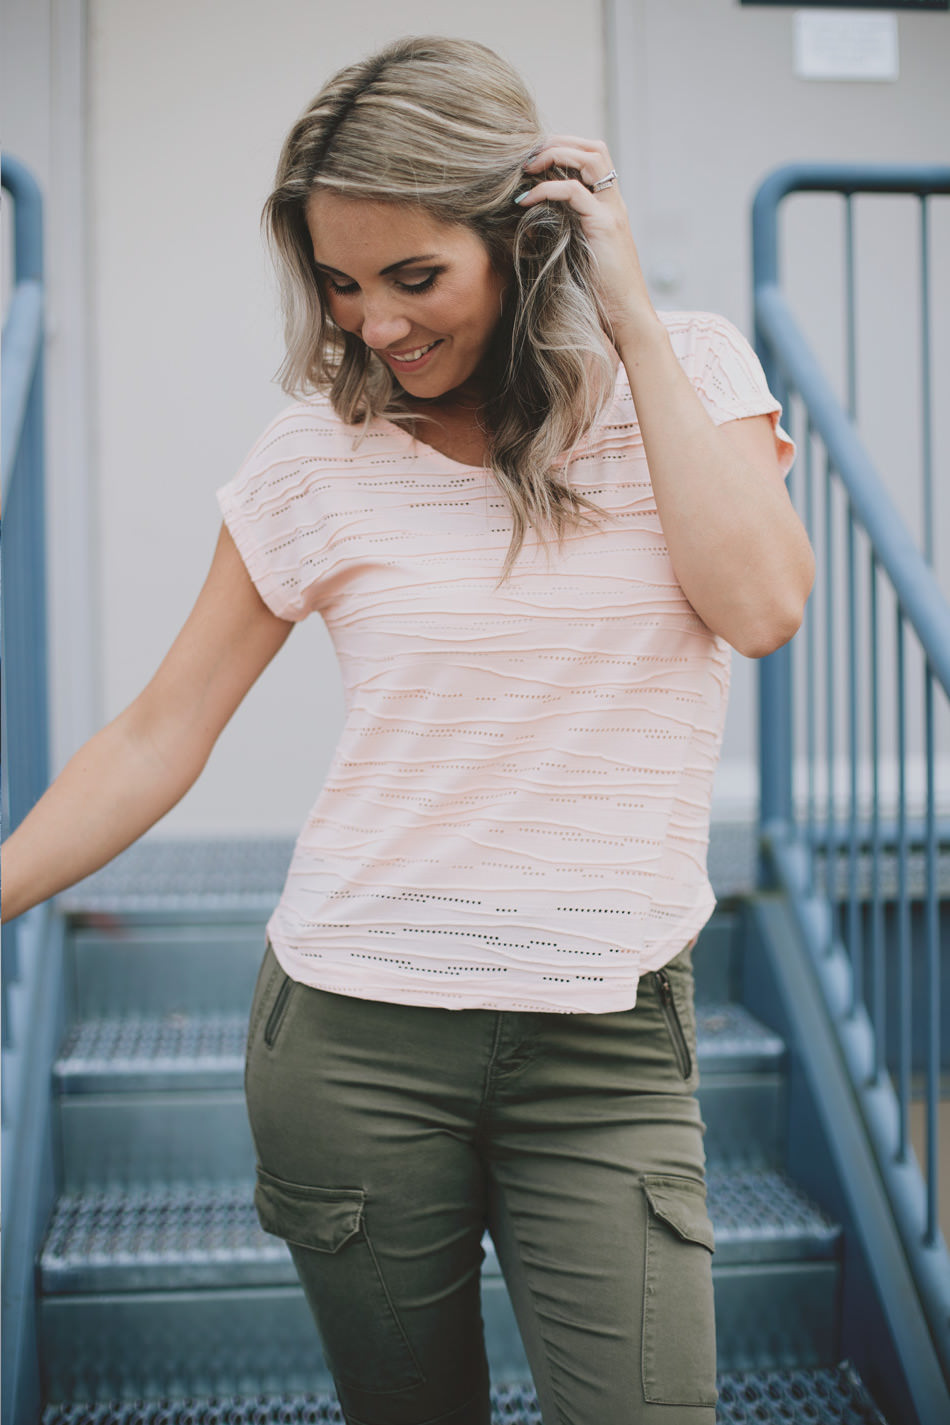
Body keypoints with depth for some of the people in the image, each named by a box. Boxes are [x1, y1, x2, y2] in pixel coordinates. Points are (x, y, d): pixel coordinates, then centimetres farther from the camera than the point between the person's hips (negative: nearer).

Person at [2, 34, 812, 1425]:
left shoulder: (688, 372, 0)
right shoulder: (321, 455, -1)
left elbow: (759, 605, -17)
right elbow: (157, 739, 1)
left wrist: (631, 320, -12)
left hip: (609, 1041, 0)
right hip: (352, 1034, 1)